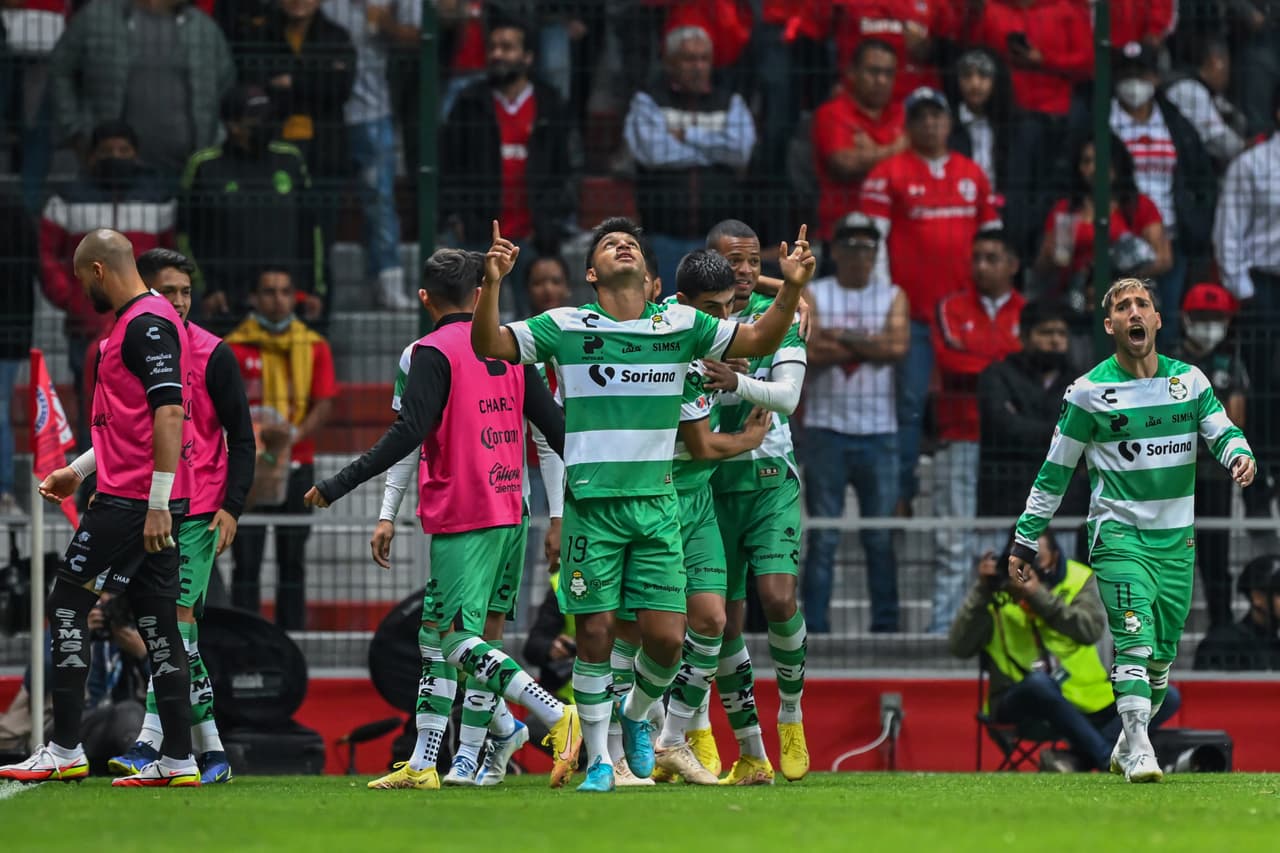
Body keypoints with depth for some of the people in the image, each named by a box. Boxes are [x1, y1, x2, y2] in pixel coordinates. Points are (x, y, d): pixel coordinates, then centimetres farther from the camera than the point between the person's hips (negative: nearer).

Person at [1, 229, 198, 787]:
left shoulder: (148, 324, -13)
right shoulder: (137, 322, 19)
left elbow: (169, 412, -21)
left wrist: (158, 501, -23)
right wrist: (79, 470, 29)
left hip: (130, 502, -10)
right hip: (150, 503, 10)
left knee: (68, 603, -4)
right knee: (157, 621, 6)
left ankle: (65, 751, -4)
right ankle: (177, 760, 4)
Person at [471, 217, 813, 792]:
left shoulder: (680, 324, 8)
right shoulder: (566, 327, 2)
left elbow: (757, 341, 9)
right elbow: (488, 346, -2)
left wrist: (790, 290, -7)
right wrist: (492, 284, -19)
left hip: (656, 503, 2)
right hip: (591, 502, -2)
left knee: (666, 637, -4)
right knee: (595, 632, -4)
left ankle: (637, 715, 27)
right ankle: (597, 759, 10)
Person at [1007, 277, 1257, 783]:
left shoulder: (1190, 380, 5)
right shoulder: (1090, 391, -4)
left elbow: (1222, 432, 2)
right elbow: (1055, 471, 2)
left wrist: (1239, 455, -24)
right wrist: (1024, 542, 2)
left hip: (1177, 540, 4)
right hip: (1119, 533, -4)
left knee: (1162, 655, 9)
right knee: (1135, 639, -21)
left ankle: (1127, 745, 27)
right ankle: (1138, 751, -25)